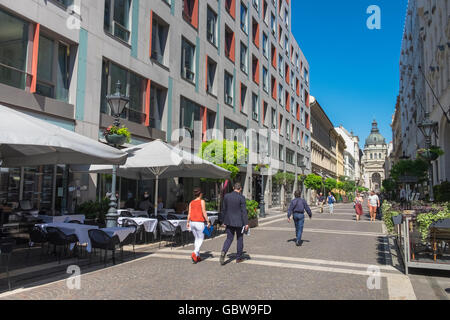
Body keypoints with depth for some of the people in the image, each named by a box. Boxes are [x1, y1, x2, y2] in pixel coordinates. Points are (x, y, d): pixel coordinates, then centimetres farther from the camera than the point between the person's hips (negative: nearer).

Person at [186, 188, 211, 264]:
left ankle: (198, 256, 18)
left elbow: (189, 213, 4)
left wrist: (188, 222, 10)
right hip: (199, 222, -6)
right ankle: (194, 253, -16)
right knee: (201, 239, 4)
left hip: (192, 222, 6)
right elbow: (204, 212, -12)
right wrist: (208, 221, -8)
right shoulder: (202, 201, -7)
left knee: (197, 239, 16)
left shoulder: (191, 202, 8)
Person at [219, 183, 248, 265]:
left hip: (229, 221, 3)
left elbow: (223, 209, 6)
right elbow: (244, 211, -13)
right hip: (239, 222, -3)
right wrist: (246, 223, -10)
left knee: (229, 238, 11)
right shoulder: (241, 197, -12)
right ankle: (238, 258, 19)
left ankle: (223, 252, -14)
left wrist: (223, 221, 15)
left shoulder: (226, 196, 0)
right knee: (240, 239, 12)